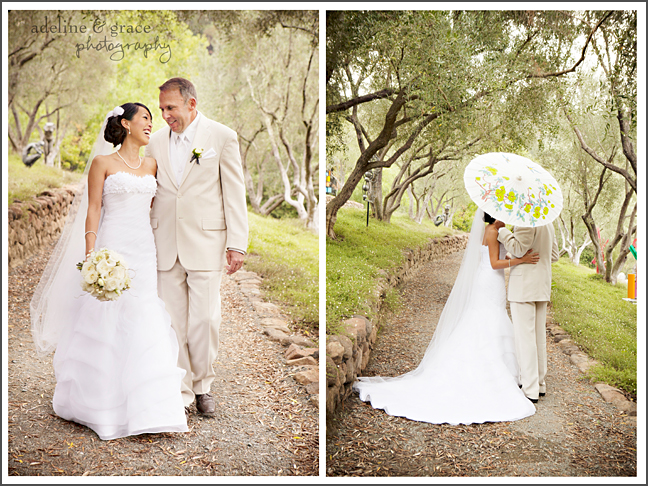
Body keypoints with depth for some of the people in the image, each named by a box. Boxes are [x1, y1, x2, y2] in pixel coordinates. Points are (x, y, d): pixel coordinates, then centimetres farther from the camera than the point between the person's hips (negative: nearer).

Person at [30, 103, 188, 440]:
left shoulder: (152, 165, 13)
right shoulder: (103, 163, 0)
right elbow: (93, 212, -4)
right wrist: (91, 257, -12)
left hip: (145, 251, 4)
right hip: (113, 250, -4)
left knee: (147, 328, 2)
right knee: (105, 326, 2)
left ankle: (150, 411, 9)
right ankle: (98, 403, 21)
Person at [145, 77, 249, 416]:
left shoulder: (223, 137, -2)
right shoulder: (156, 141, 10)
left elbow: (235, 195, -2)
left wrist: (237, 244, -7)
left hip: (205, 244, -3)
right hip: (165, 246, 4)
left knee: (204, 320, -2)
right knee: (173, 322, 5)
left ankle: (202, 385, 21)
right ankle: (181, 392, 17)